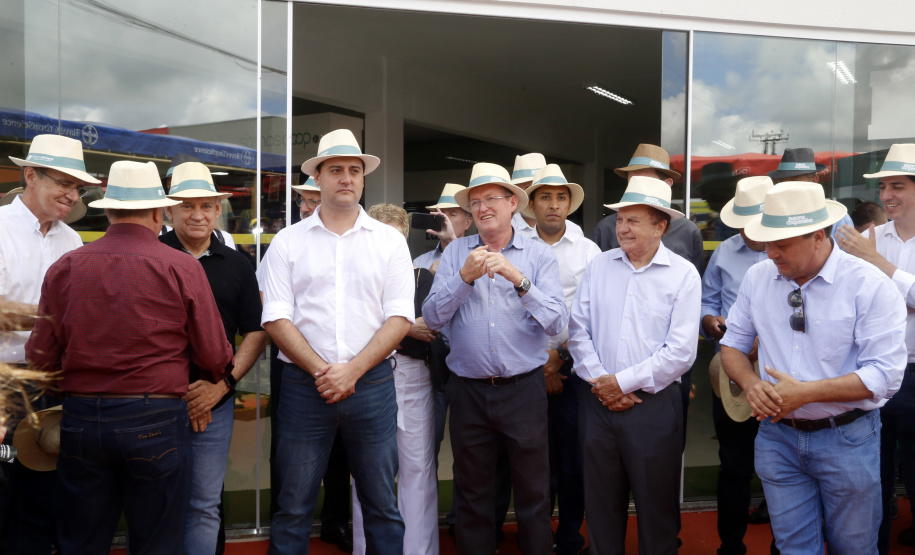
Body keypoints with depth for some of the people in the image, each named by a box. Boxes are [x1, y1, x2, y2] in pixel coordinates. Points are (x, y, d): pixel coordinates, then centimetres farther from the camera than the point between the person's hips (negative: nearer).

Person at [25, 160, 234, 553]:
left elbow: (41, 355, 2)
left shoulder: (65, 267, -1)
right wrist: (215, 380, 15)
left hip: (80, 418, 3)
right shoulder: (182, 268, -10)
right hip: (156, 420, -3)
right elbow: (215, 358, -8)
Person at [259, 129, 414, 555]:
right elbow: (276, 318, -2)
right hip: (303, 385, 0)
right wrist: (321, 371, -12)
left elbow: (400, 317, -1)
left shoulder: (389, 241, 6)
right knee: (293, 507, 7)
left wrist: (352, 370, -12)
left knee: (382, 504, 9)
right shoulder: (287, 242, 6)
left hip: (372, 384, 1)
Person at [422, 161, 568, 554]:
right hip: (468, 390, 2)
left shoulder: (539, 256, 0)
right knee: (472, 495, 15)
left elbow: (556, 323, -11)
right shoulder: (456, 253, 4)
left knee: (533, 493, 9)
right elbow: (432, 318, -5)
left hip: (524, 388, -1)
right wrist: (464, 277, -17)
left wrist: (518, 279, -22)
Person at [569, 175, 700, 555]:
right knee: (600, 502, 15)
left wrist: (623, 382, -12)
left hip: (654, 405, -3)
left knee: (656, 508, 9)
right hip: (598, 402, 3)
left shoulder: (683, 275, -6)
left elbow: (681, 351, -12)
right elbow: (578, 329, 3)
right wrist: (599, 383, -7)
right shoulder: (599, 266, 5)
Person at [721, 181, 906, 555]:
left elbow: (885, 375, -17)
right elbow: (732, 345, 8)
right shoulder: (757, 278, -1)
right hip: (777, 436, 3)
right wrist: (750, 383, -13)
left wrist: (806, 391, -24)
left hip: (847, 439, -3)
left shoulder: (870, 285, -14)